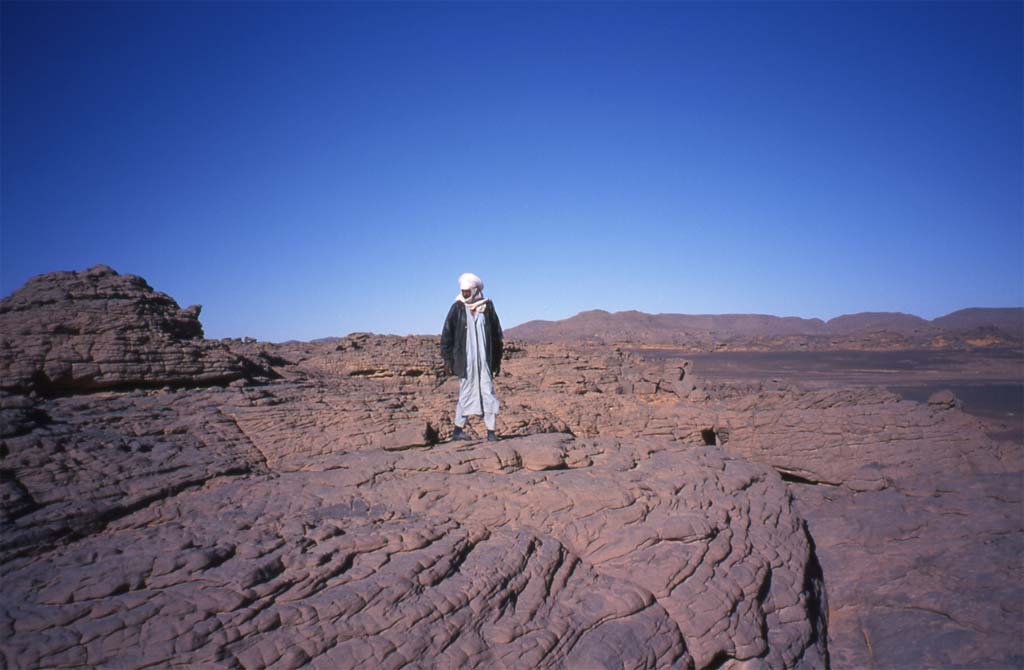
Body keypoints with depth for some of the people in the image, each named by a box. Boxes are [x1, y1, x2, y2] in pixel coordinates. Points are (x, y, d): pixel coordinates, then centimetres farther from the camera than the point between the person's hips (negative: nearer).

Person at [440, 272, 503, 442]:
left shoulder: (487, 307, 2)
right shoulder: (457, 308, -1)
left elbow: (497, 335, 9)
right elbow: (447, 334, 0)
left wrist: (497, 360, 10)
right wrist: (447, 359, -4)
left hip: (485, 360, 1)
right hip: (465, 360, -1)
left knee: (488, 393, -2)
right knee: (466, 393, 6)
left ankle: (491, 432, 3)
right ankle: (458, 430, 19)